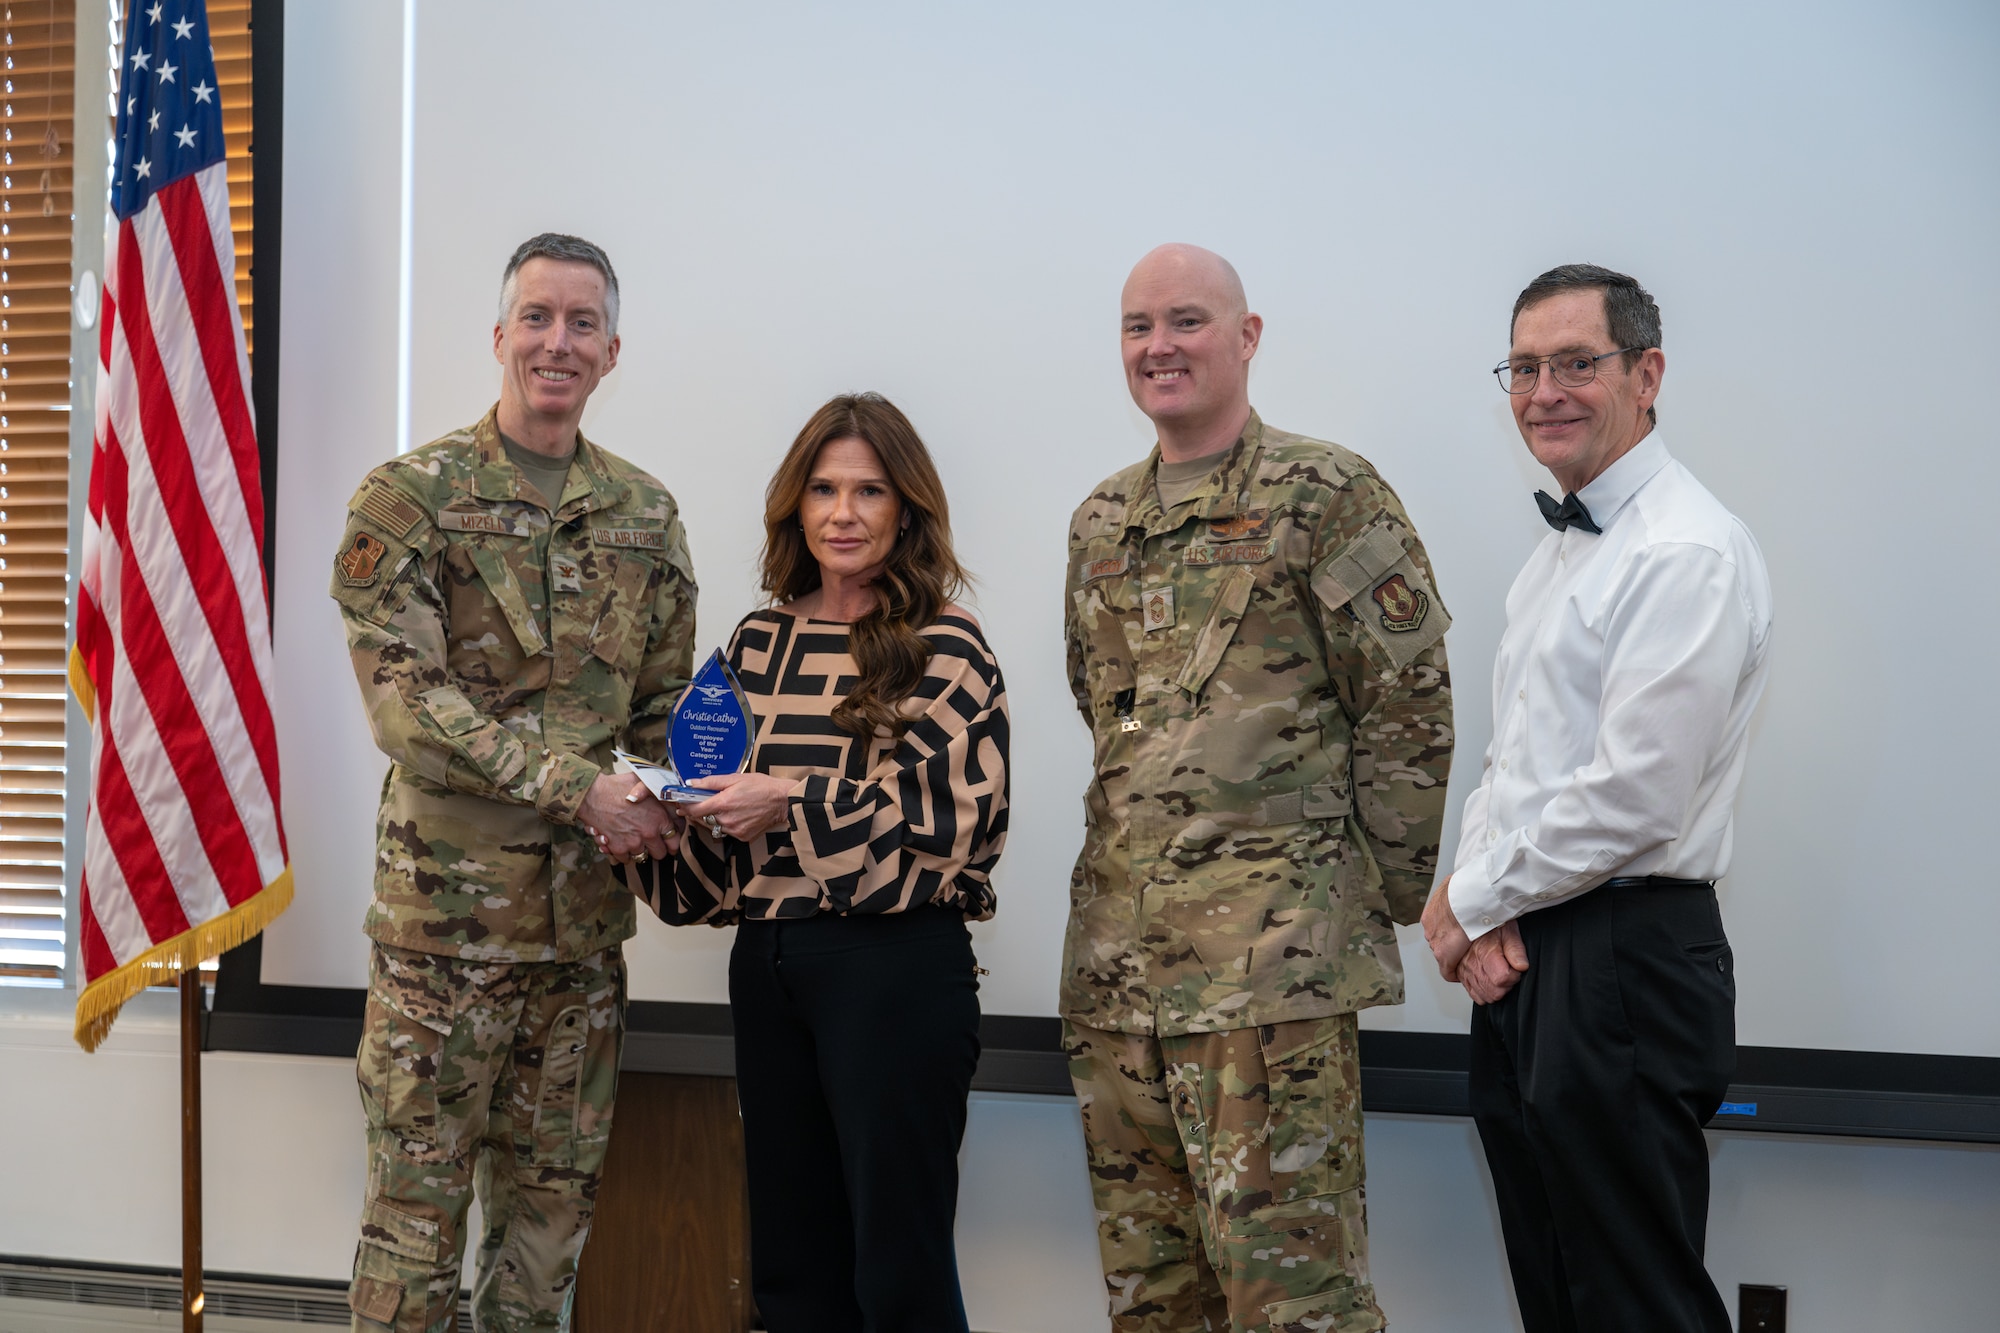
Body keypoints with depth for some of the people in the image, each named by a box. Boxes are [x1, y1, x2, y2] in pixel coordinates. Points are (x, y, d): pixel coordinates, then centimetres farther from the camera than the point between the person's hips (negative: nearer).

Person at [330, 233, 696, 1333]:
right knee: (417, 1197, 1)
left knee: (551, 1199, 13)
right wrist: (577, 787, -19)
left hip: (586, 912, 5)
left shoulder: (645, 517, 10)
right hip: (446, 902, -4)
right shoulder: (408, 497, -5)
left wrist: (657, 812, -4)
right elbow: (404, 700, -14)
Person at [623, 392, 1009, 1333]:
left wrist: (796, 805, -17)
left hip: (895, 964, -6)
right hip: (768, 963, 6)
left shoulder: (945, 649, -7)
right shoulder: (760, 642, 12)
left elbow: (960, 818, -14)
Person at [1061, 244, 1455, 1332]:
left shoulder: (1326, 496, -4)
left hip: (1272, 950, -7)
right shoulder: (1100, 524, 16)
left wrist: (1383, 896, -5)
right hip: (1115, 945, 7)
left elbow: (1411, 706, -6)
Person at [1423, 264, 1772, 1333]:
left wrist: (1471, 899, -8)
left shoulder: (1688, 554, -15)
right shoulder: (1558, 550, 16)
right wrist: (1487, 917, 1)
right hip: (1519, 961, 9)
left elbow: (1633, 799, -21)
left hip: (1624, 966, -9)